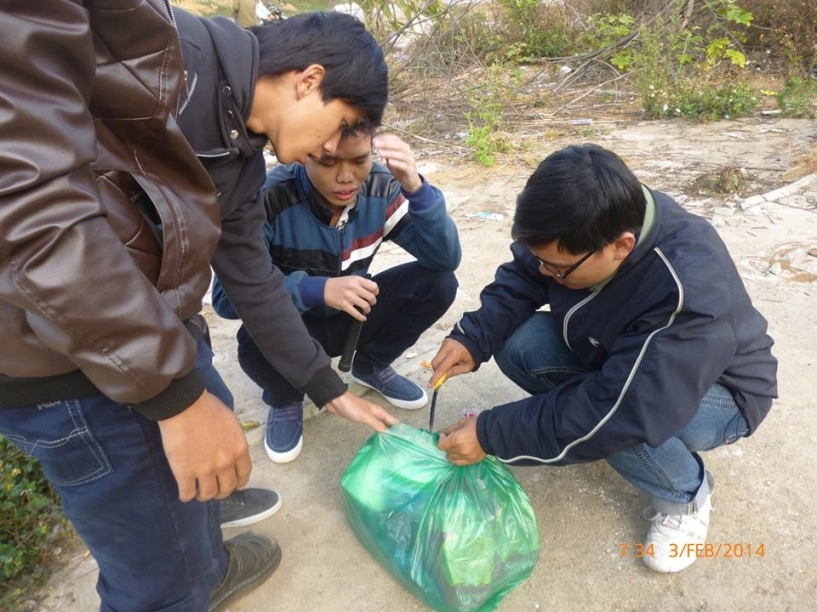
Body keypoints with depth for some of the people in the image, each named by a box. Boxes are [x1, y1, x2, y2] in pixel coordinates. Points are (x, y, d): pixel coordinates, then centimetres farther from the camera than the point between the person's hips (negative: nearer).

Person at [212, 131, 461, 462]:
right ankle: (285, 400, 3)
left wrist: (416, 188, -37)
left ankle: (371, 366, 11)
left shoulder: (380, 188, -17)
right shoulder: (270, 199, -28)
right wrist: (316, 289, -43)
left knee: (438, 284, -17)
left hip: (351, 315, 3)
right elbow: (225, 296, -30)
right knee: (257, 341, -36)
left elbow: (446, 259, -20)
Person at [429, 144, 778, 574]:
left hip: (714, 390, -5)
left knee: (617, 421, -36)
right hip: (610, 352, 5)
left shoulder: (690, 296, -41)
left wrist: (491, 434, -34)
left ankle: (686, 494, -3)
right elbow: (520, 279, -8)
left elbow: (617, 412, -40)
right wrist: (473, 338, -25)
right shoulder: (586, 225, -23)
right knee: (516, 344, -17)